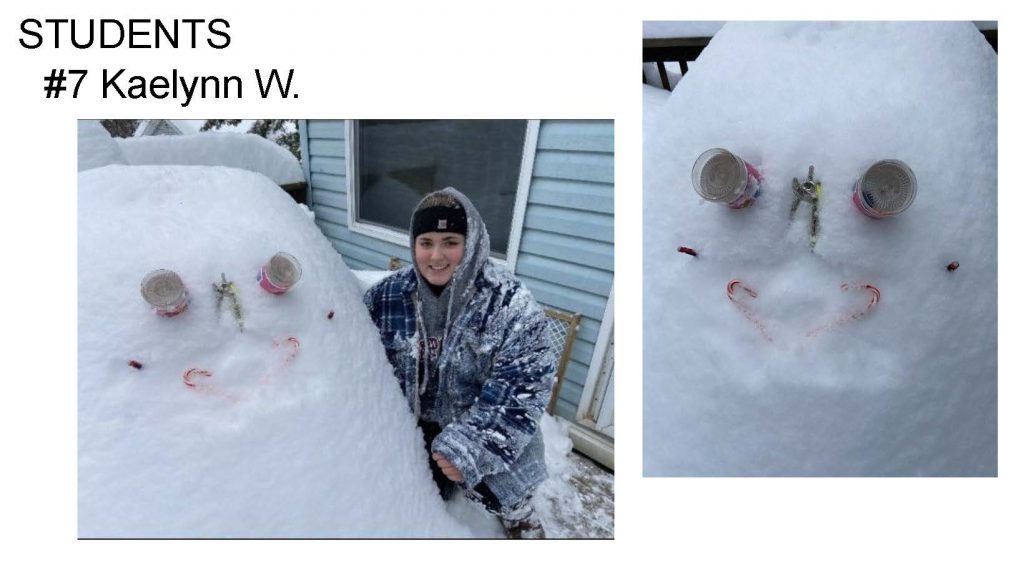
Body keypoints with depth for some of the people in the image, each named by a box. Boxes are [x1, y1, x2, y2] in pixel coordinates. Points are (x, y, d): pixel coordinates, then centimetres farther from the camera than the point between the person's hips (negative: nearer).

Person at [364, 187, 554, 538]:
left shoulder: (509, 302, -20)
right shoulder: (386, 296, -9)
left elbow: (526, 385, -21)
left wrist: (474, 446, -29)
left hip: (485, 430, -2)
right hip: (412, 428, 3)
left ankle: (516, 513, 24)